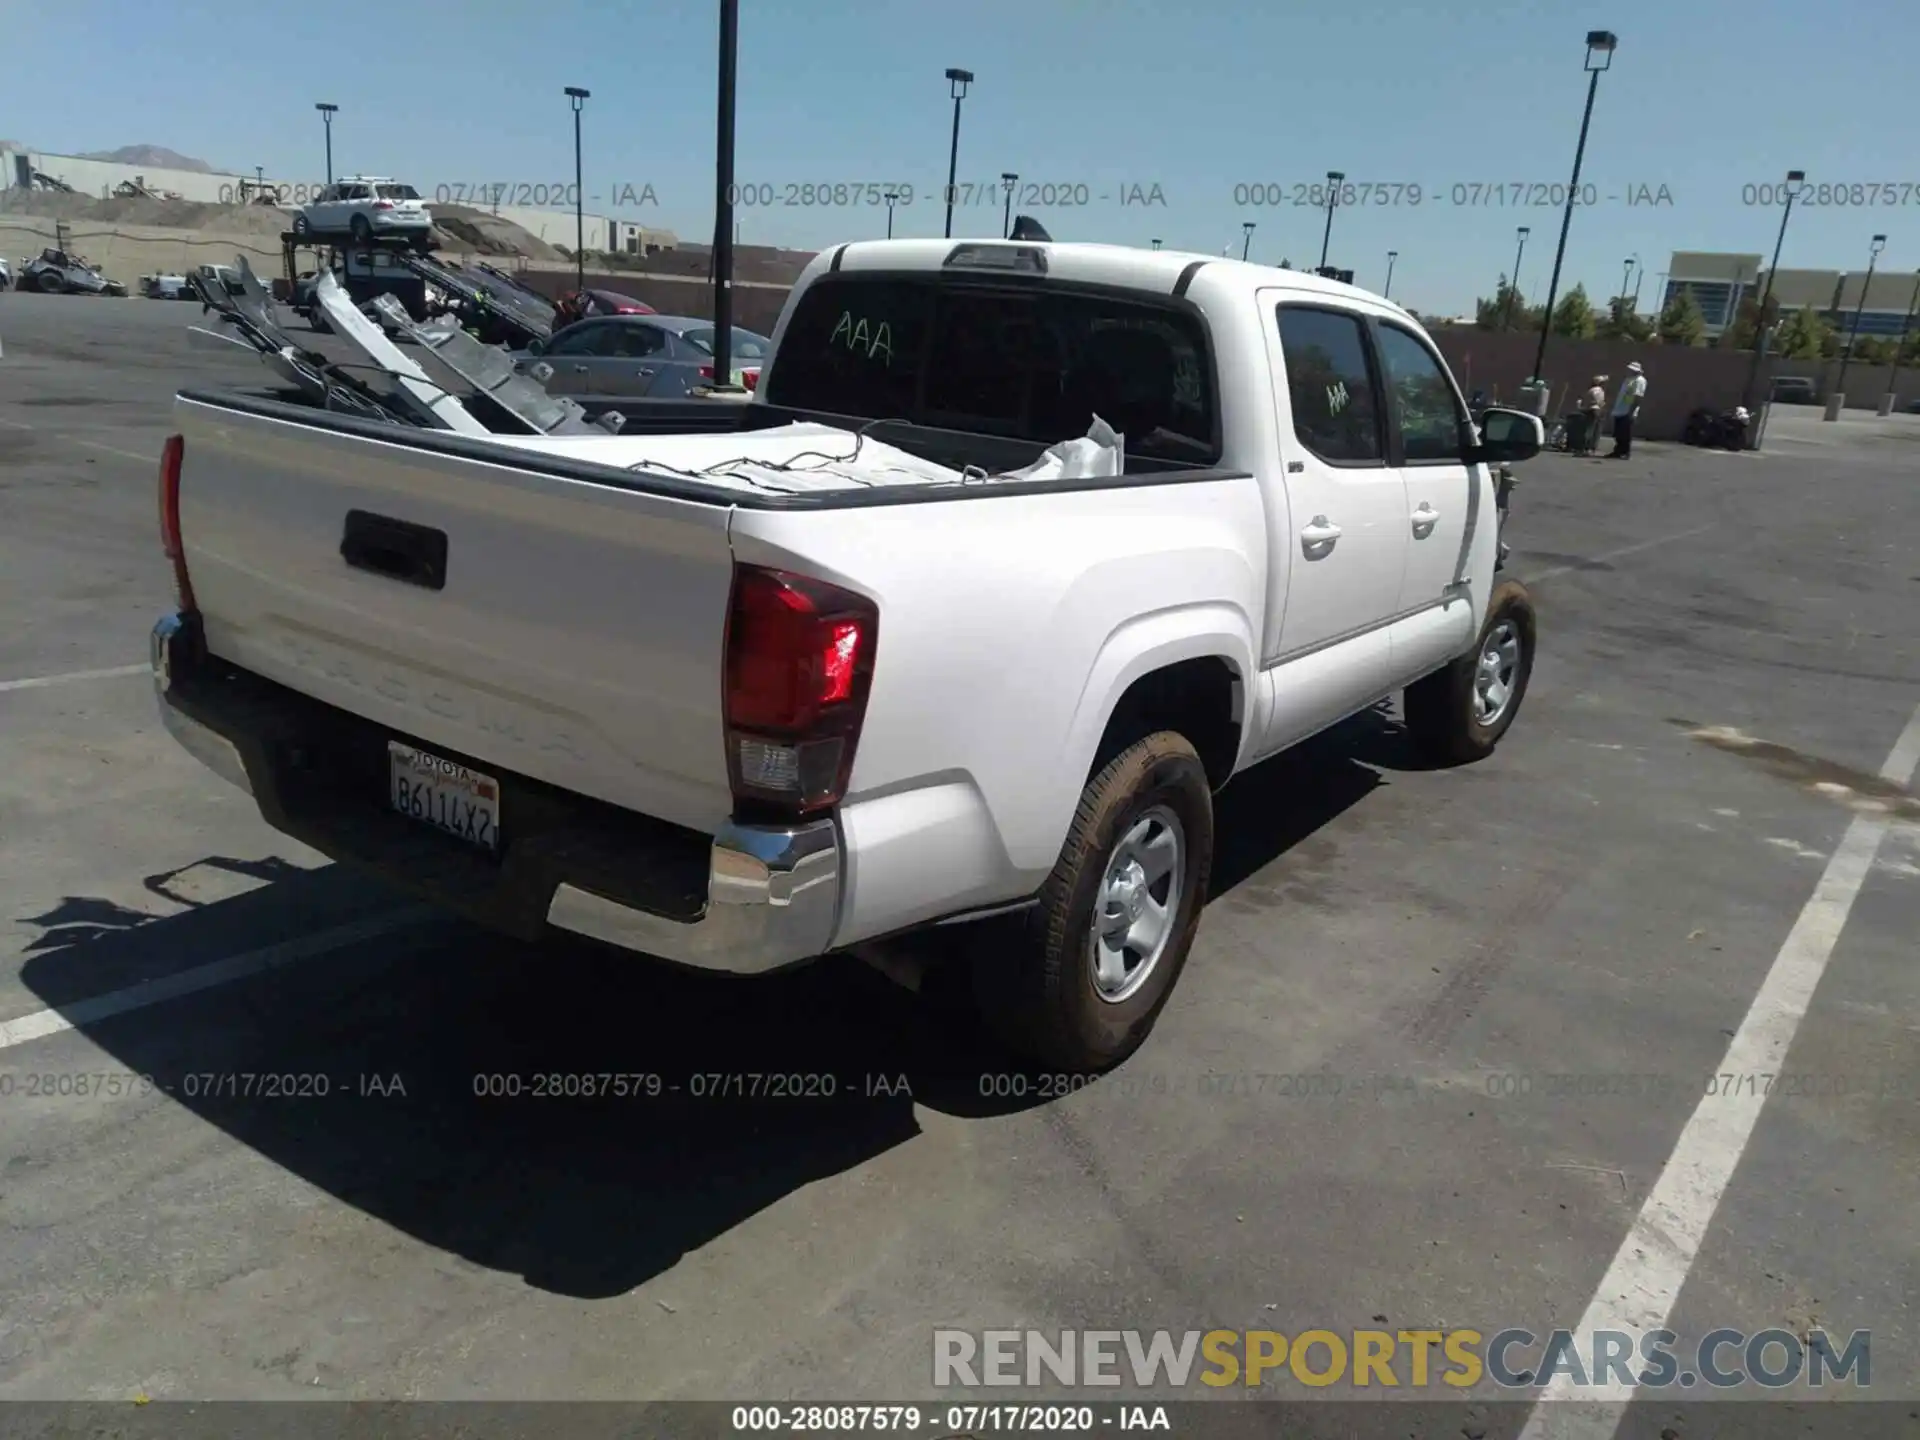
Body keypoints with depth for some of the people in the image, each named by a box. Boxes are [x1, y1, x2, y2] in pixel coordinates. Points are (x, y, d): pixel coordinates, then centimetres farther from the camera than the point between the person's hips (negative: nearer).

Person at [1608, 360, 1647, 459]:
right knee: (1618, 434, 10)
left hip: (1628, 413, -9)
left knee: (1626, 435, -6)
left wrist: (1631, 411, -22)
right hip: (1619, 411, 9)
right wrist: (1615, 408, 18)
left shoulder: (1639, 380, -9)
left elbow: (1638, 397, -17)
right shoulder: (1628, 379, 20)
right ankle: (1618, 451, 17)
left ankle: (1625, 453, -1)